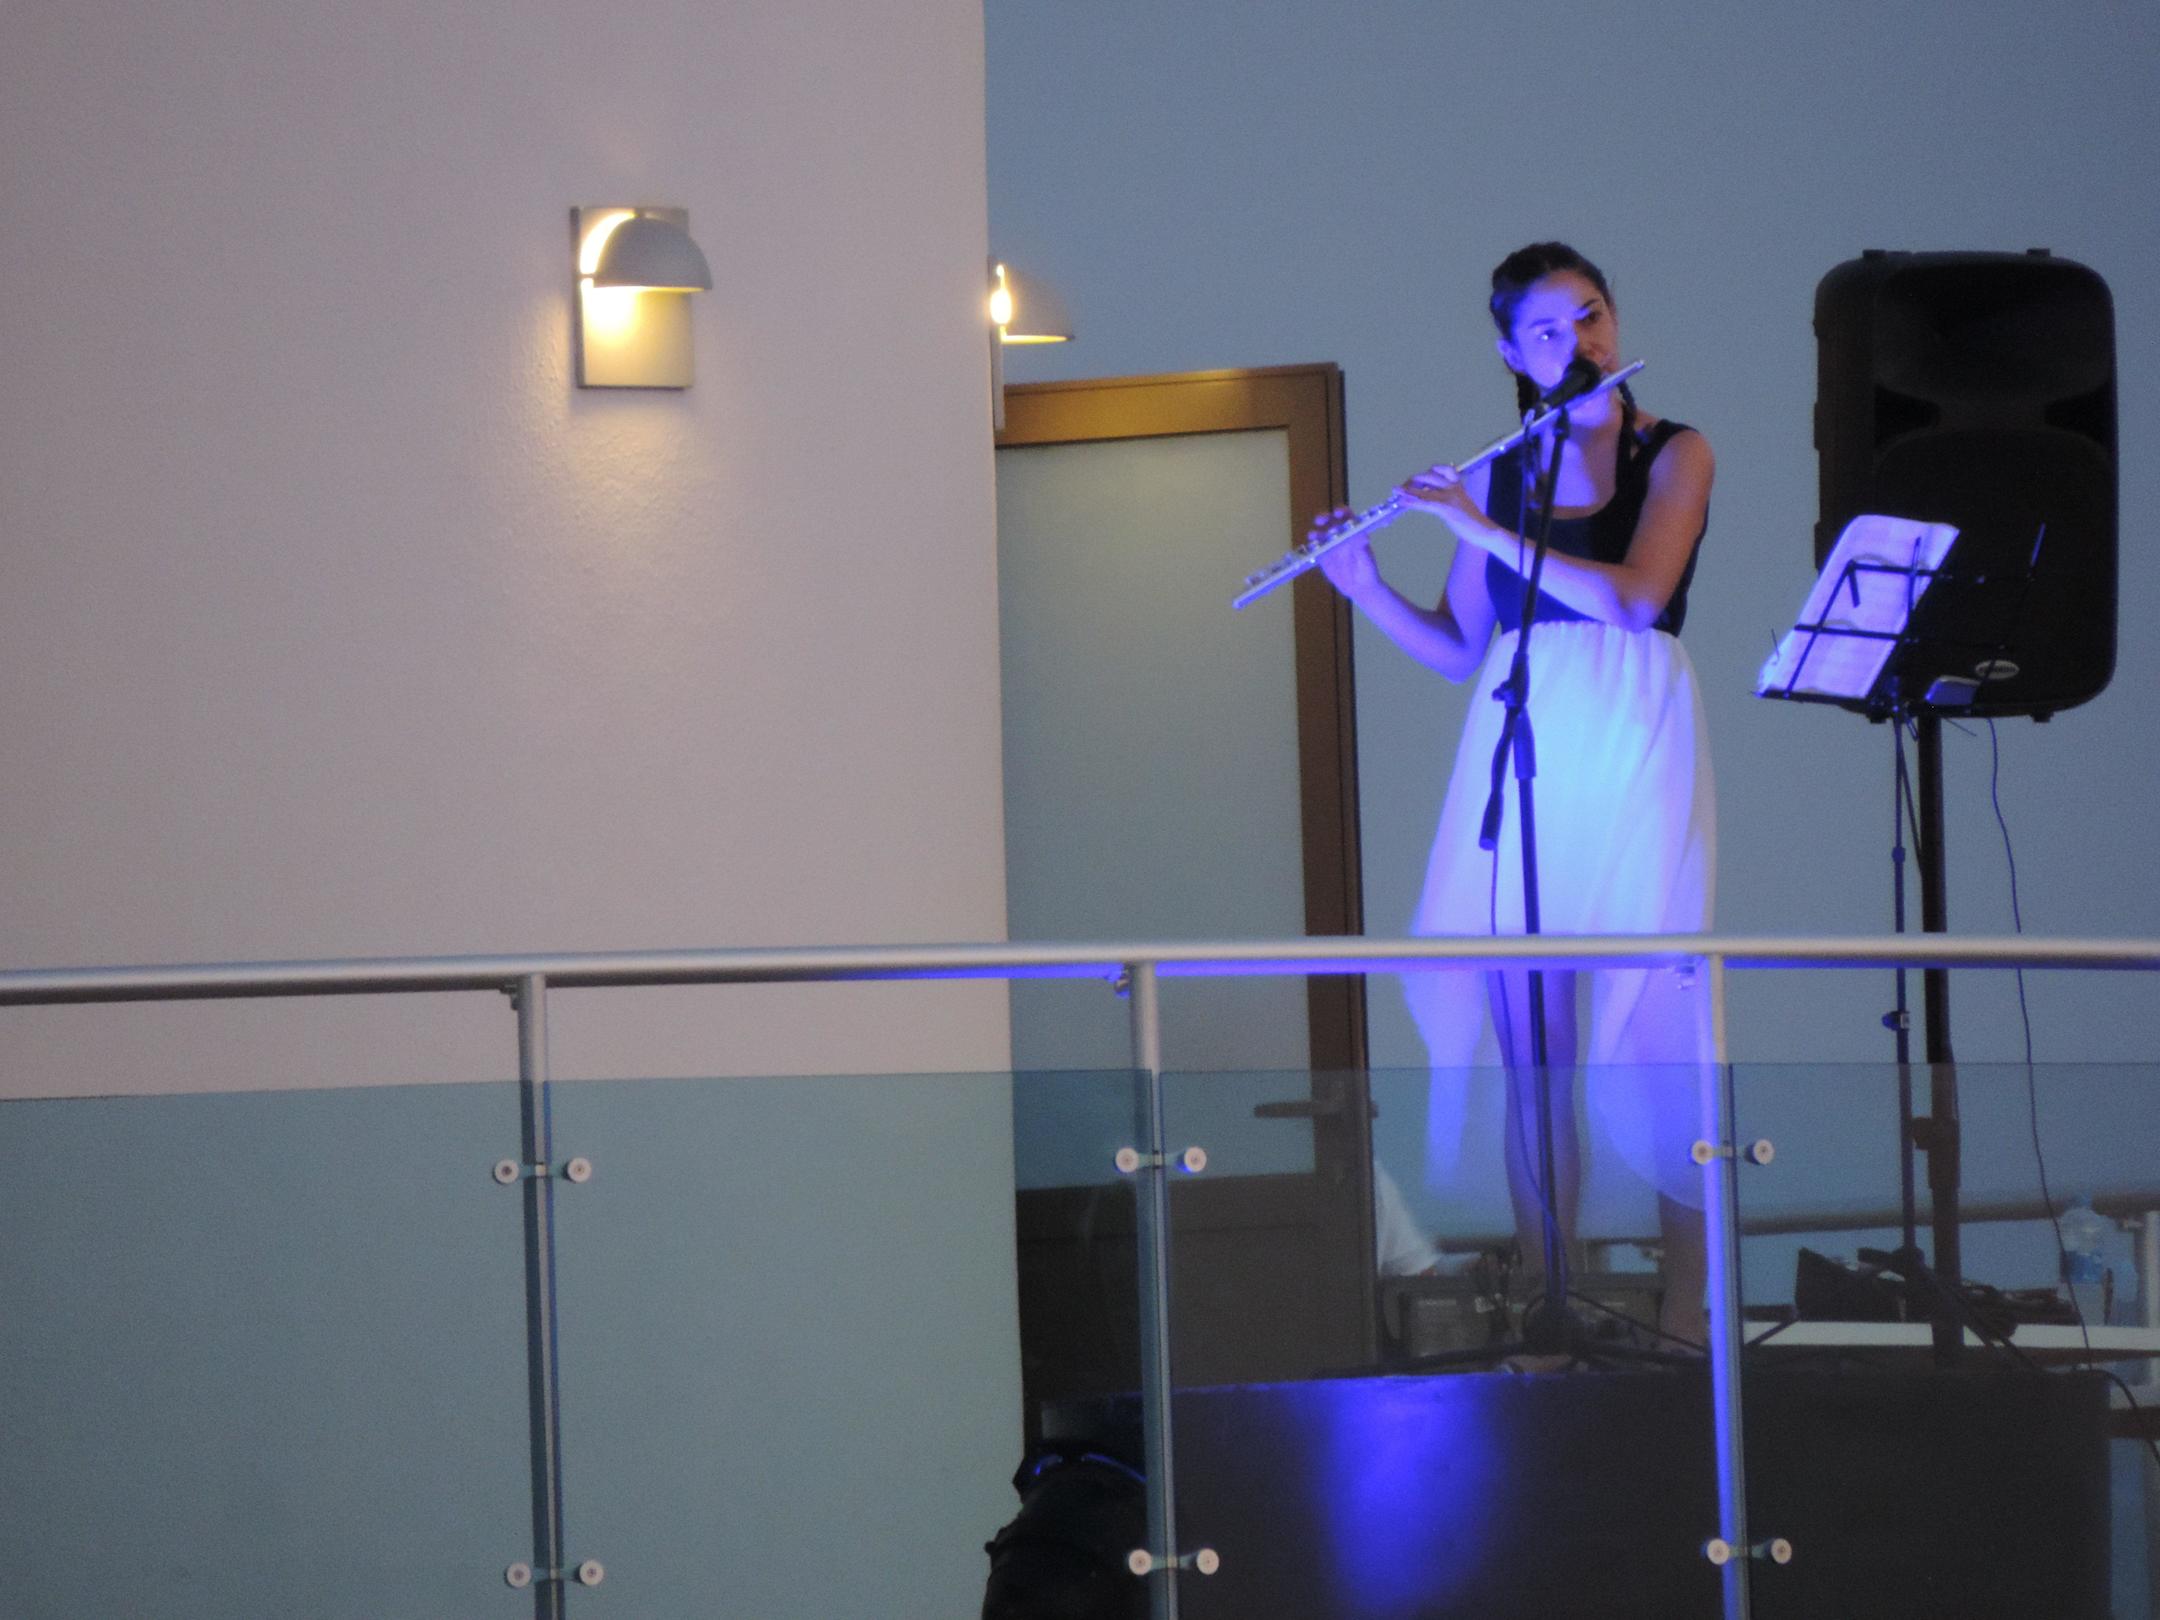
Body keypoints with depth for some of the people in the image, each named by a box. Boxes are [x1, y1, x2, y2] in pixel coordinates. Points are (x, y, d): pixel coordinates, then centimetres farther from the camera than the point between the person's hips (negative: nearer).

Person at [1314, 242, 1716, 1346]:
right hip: (1517, 746, 3)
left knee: (1653, 1020, -7)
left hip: (1635, 746, -3)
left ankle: (1684, 1305, -2)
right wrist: (1362, 584, -1)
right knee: (1526, 1031, 1)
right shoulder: (1496, 475, 12)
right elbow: (1457, 651, 14)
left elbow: (1635, 595, -15)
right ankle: (1542, 1297, 6)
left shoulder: (1675, 455, 2)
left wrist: (1485, 531, -14)